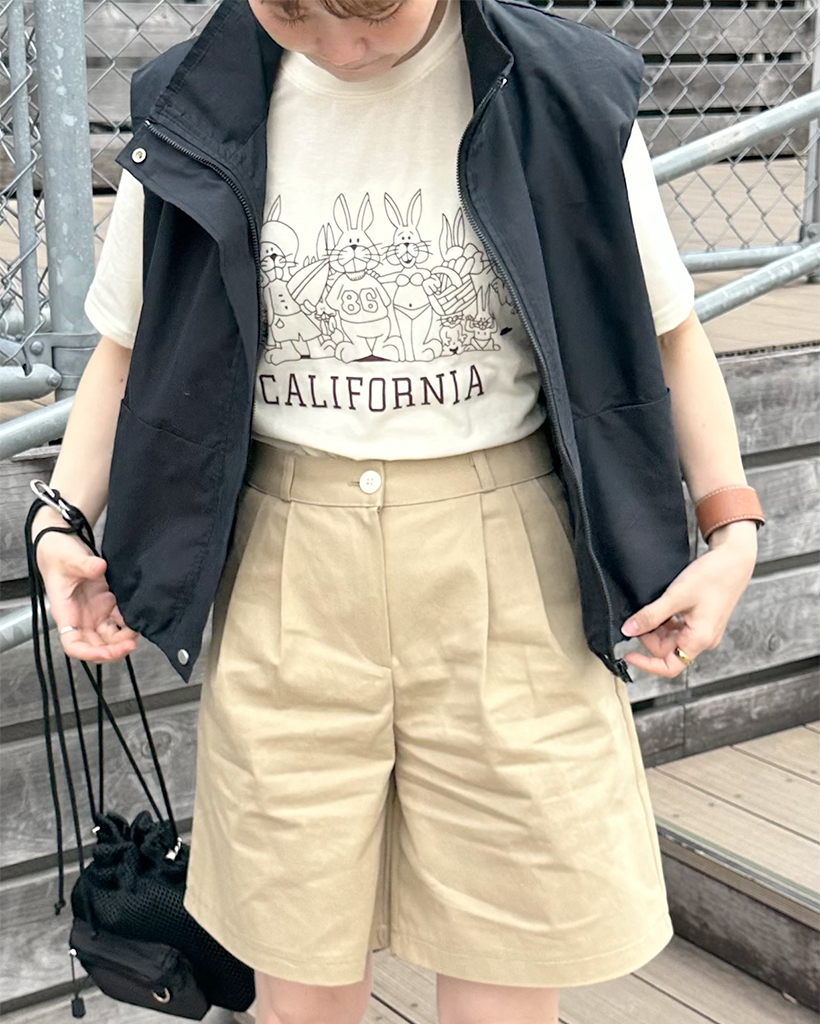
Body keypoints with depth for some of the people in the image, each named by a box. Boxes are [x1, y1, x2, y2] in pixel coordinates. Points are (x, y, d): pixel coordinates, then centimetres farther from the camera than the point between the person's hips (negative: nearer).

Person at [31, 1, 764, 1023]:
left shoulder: (564, 96, -4)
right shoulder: (198, 114, 0)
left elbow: (665, 331, 7)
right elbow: (128, 347, 10)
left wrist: (732, 526, -2)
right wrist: (60, 520, -4)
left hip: (507, 568, -1)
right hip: (287, 579, 1)